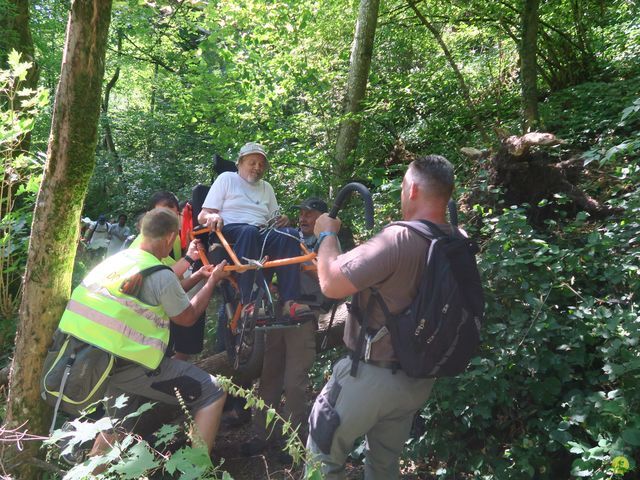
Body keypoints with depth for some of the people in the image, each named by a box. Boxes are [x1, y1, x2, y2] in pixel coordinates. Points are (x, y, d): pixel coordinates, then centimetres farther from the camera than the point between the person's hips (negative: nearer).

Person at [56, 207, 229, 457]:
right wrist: (213, 280, 12)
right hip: (130, 365, -8)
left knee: (117, 424, 33)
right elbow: (187, 317, 2)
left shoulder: (114, 259, 8)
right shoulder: (161, 275, -14)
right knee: (213, 393, -2)